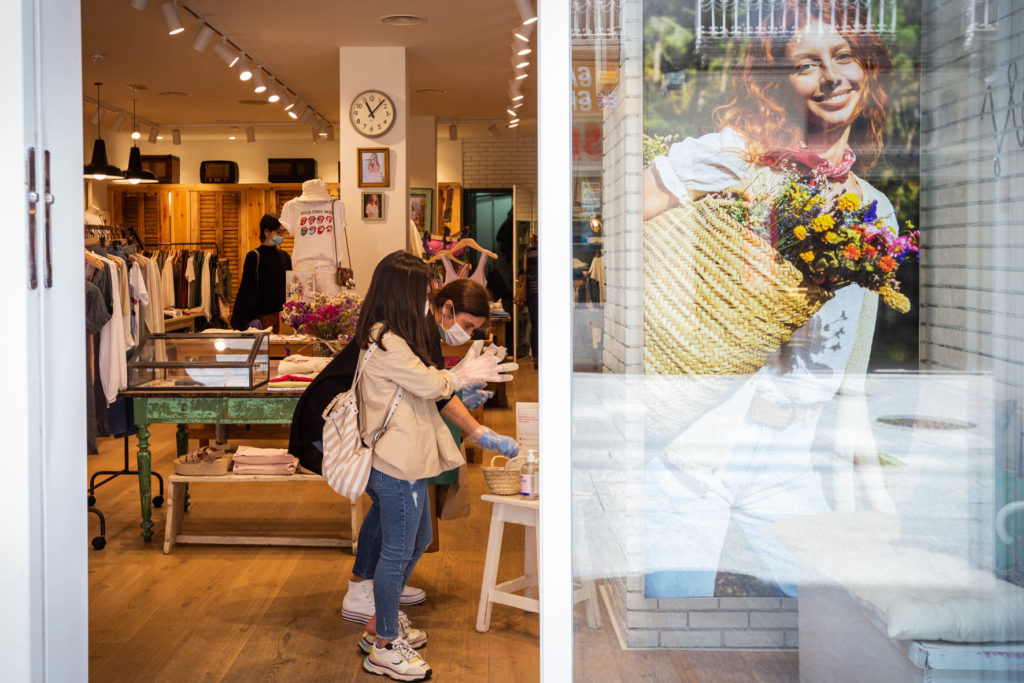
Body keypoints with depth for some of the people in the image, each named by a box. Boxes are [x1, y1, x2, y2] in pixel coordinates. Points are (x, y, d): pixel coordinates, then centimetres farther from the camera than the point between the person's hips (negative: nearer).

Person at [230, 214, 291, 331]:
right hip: (264, 316, -5)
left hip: (284, 315, 5)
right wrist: (252, 318, -15)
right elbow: (246, 290, -6)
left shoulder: (284, 256, 13)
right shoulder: (254, 256, -4)